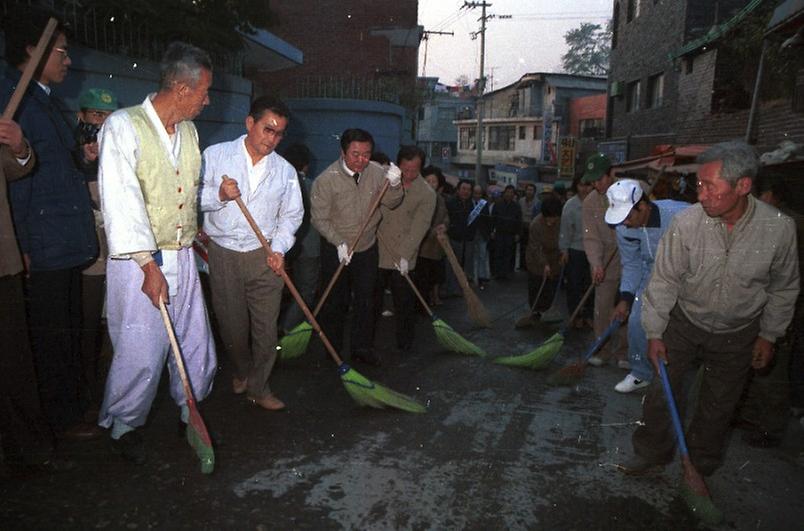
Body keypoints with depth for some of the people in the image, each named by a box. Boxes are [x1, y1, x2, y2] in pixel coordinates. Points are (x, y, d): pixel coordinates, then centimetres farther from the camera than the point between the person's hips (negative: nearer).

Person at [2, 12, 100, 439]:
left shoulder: (46, 99, 16)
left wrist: (81, 155, 6)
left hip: (69, 243, 9)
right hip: (43, 247, -9)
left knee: (69, 328, 18)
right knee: (52, 334, 3)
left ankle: (73, 402, 32)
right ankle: (63, 419, 17)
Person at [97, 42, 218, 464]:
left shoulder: (188, 131, 10)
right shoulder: (123, 127, -12)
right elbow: (122, 201, -19)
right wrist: (149, 265, -22)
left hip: (183, 258, 7)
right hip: (138, 263, -6)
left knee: (195, 345, 12)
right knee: (140, 353, -1)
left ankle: (192, 413, 33)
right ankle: (123, 425, 24)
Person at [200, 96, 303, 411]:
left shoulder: (285, 170, 5)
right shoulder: (215, 155, -1)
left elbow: (291, 214, 10)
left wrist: (279, 248, -4)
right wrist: (218, 195, -19)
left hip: (264, 256, 1)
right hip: (224, 254, -1)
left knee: (266, 325, 1)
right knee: (232, 323, 11)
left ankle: (258, 388, 18)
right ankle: (242, 371, 39)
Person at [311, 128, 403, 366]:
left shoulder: (376, 172, -9)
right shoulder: (326, 180, -20)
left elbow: (390, 203, -6)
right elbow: (320, 219, -14)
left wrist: (395, 186, -27)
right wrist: (339, 243, -24)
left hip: (367, 248, 3)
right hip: (335, 249, -3)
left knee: (366, 300, 11)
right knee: (335, 301, 11)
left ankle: (362, 347, 26)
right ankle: (332, 348, 29)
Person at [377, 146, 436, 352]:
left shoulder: (427, 194, -6)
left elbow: (419, 227, -13)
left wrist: (405, 255, -20)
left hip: (403, 257, -3)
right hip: (378, 250, 3)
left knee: (404, 301, 1)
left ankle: (405, 342, 18)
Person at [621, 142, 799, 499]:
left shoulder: (779, 228, -20)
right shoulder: (686, 222, -24)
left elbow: (784, 287, -2)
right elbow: (664, 280, -13)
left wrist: (769, 335, 3)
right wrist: (655, 333, -10)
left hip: (737, 333, 1)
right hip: (684, 323, 0)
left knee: (719, 405, 16)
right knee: (660, 392, 6)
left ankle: (702, 464, 40)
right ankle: (652, 452, 30)